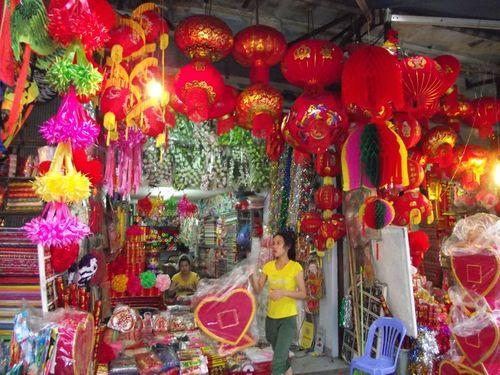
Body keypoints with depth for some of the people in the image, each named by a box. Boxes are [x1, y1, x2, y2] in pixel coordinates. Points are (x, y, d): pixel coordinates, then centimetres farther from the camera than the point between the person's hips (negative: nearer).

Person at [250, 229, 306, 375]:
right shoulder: (268, 266, 0)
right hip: (271, 317, 5)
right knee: (282, 356, 23)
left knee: (278, 361, -10)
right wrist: (251, 275, -18)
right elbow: (258, 290, 0)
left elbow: (303, 294, -11)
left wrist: (284, 292, -26)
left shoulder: (296, 267, -12)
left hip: (288, 318, -5)